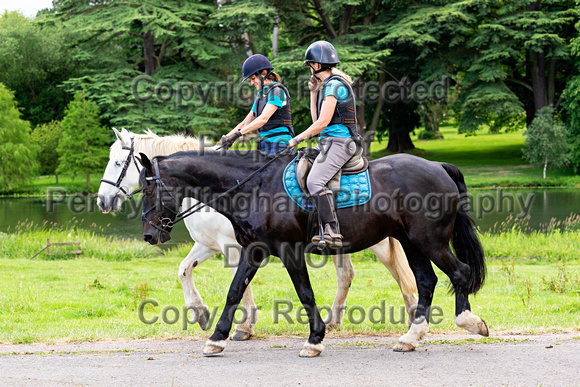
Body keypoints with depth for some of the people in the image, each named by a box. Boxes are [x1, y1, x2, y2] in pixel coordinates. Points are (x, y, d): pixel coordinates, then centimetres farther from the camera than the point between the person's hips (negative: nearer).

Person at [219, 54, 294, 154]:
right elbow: (245, 123, 18)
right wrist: (225, 139, 7)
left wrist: (238, 134, -26)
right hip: (266, 146, 8)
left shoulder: (277, 90, -8)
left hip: (279, 146, -8)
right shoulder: (261, 95, 20)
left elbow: (263, 119, -20)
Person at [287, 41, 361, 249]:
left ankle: (332, 231, -29)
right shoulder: (327, 85, 20)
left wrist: (297, 139, -9)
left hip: (338, 143, -11)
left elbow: (322, 123, -17)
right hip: (329, 143, 11)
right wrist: (313, 93, 18)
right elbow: (317, 120, 23)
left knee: (315, 181, -24)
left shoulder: (334, 85, -12)